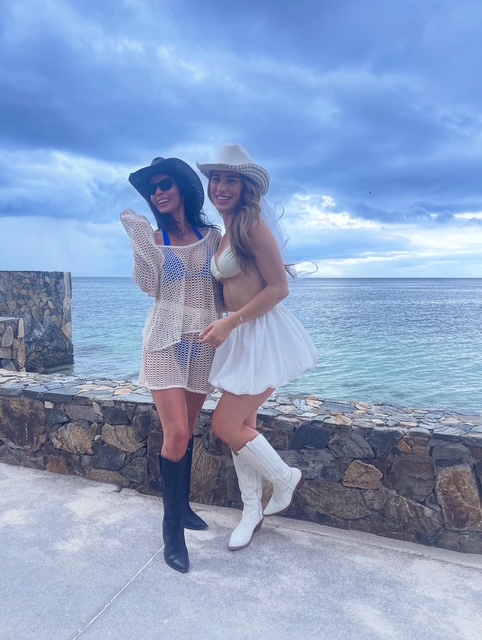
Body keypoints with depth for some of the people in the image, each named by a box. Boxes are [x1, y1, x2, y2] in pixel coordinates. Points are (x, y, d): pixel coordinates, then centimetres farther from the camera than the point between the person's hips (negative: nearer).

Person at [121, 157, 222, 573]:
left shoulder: (213, 236, 4)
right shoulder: (152, 237, 2)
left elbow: (222, 289, 9)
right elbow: (149, 287, -8)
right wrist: (138, 241, -14)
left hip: (204, 342, 2)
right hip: (166, 340, -2)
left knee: (187, 431, 11)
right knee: (176, 434, -11)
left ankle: (182, 505, 32)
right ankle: (172, 528, 6)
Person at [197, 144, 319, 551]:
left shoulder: (252, 225, -12)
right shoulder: (224, 235, 15)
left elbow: (279, 287, -17)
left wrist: (229, 323, -18)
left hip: (264, 335, -9)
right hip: (240, 338, 9)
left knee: (225, 426, -6)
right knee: (241, 426, 12)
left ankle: (286, 478, 20)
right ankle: (252, 511, 30)